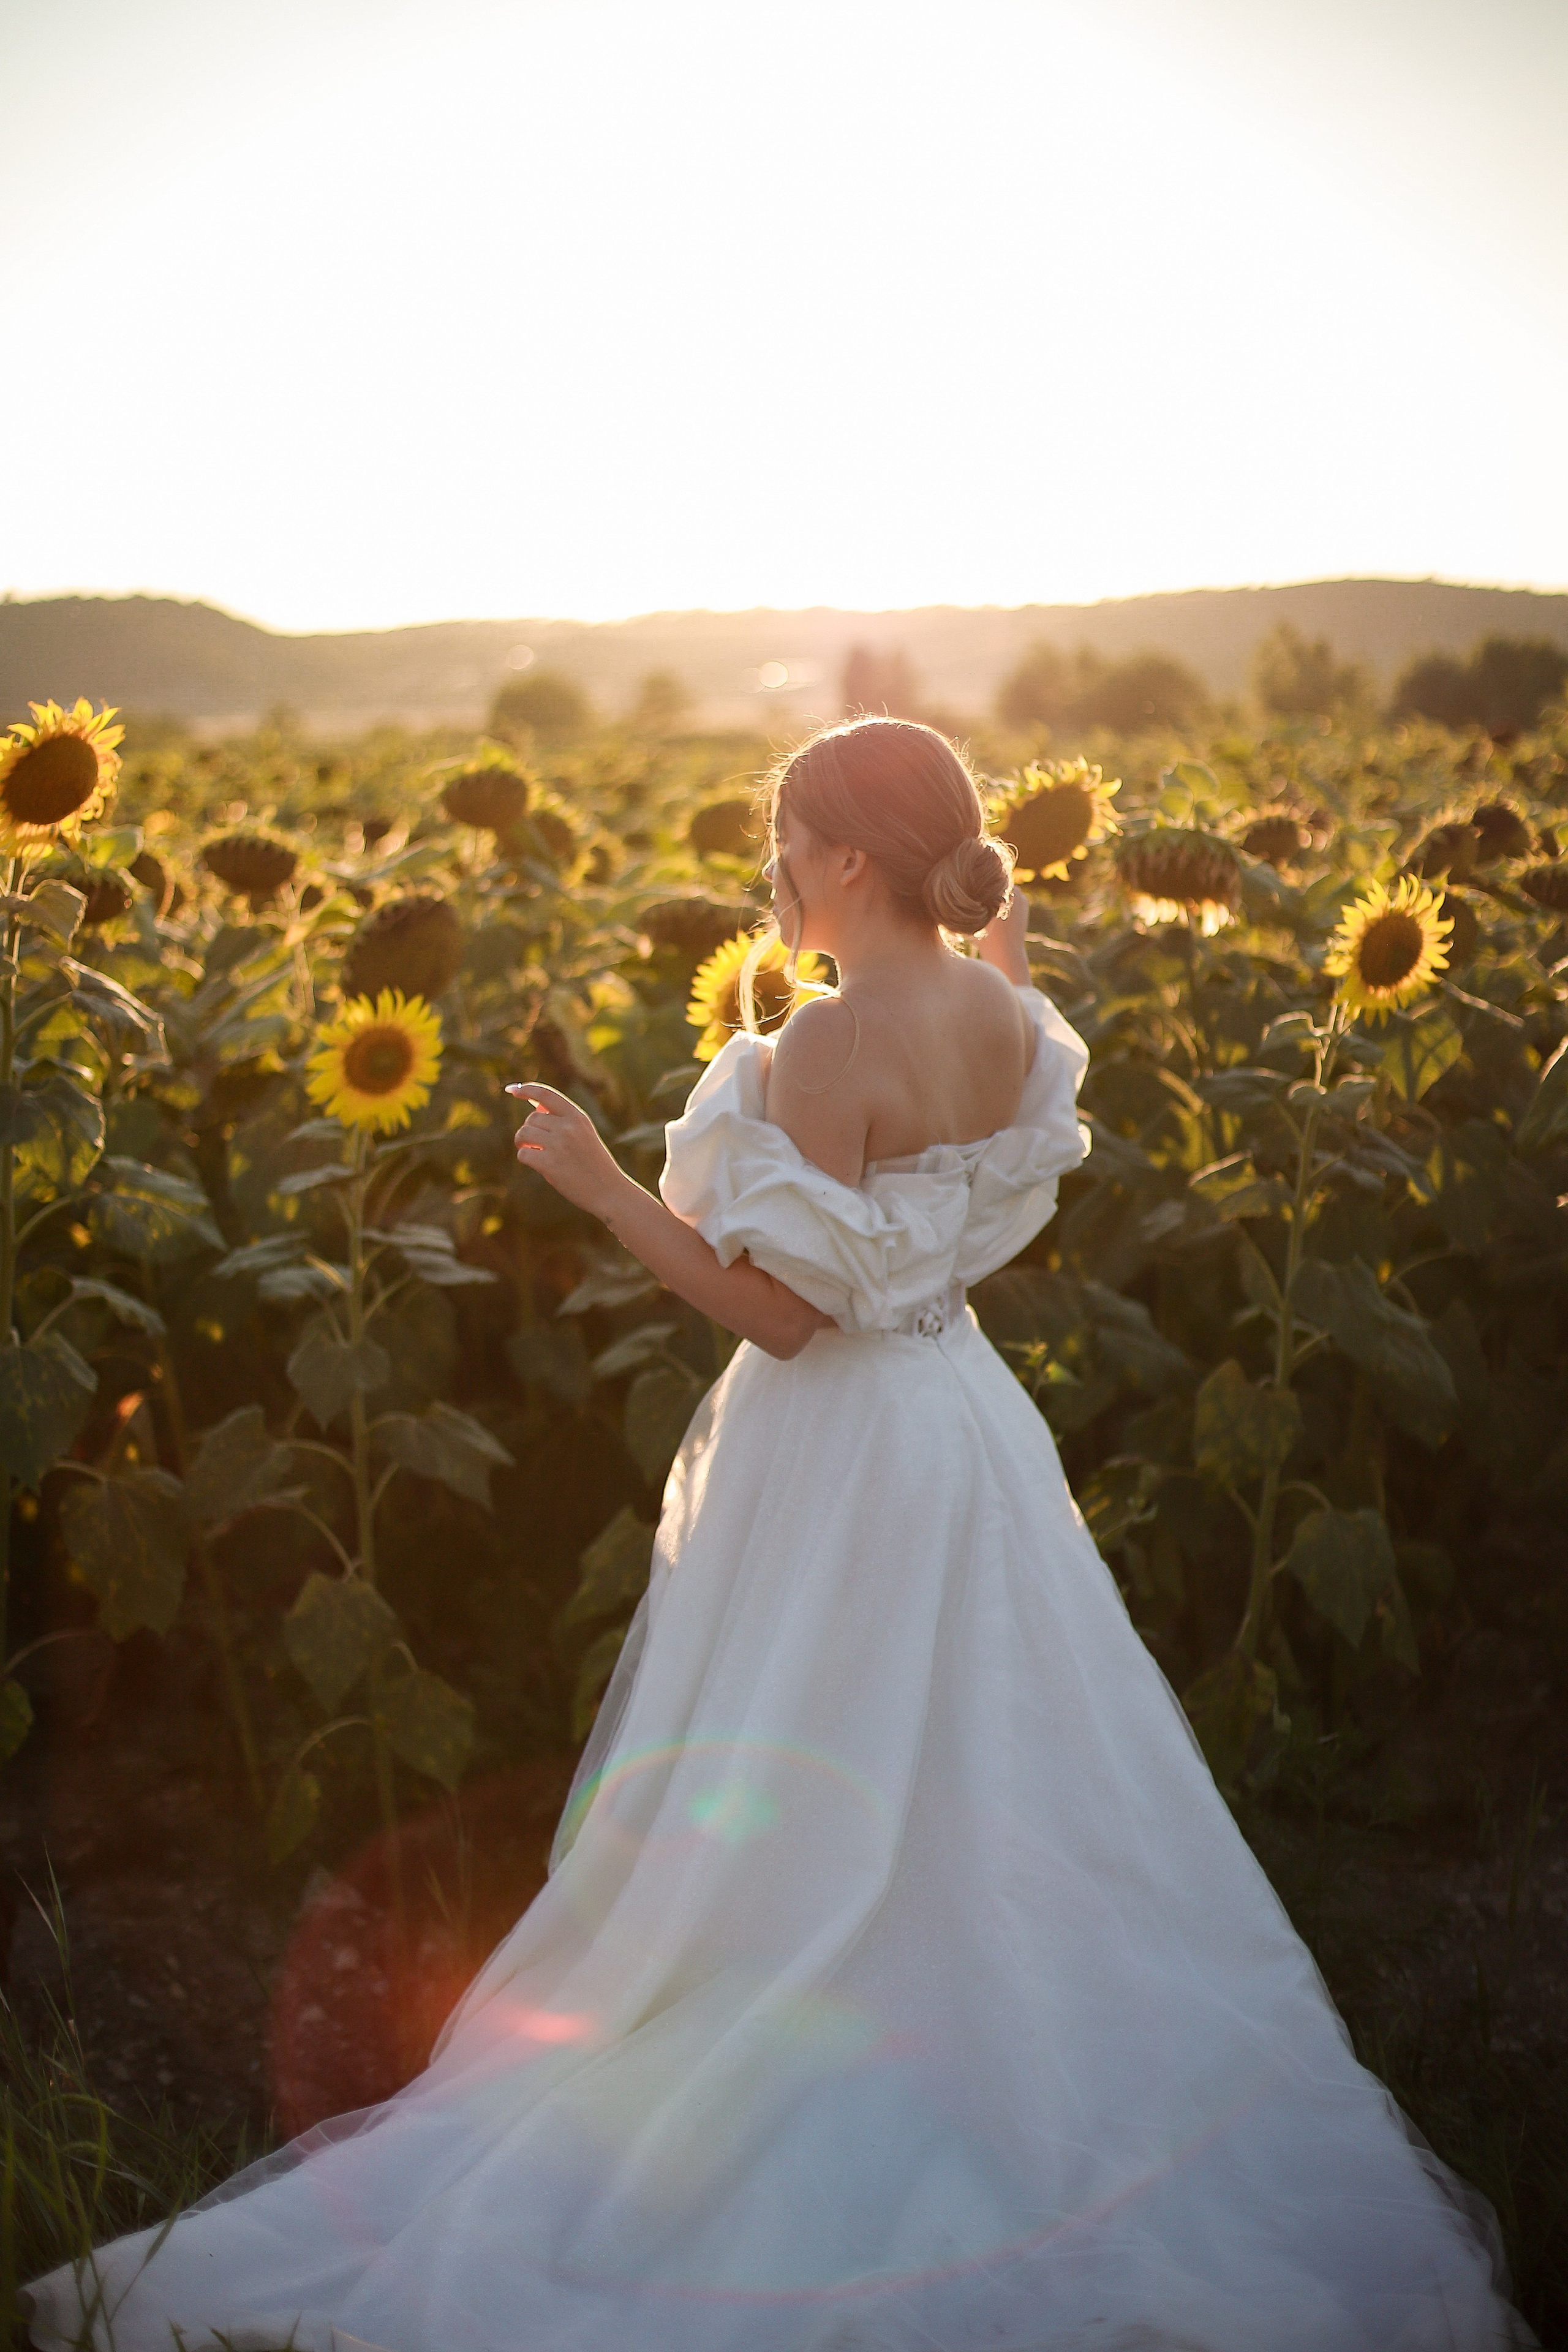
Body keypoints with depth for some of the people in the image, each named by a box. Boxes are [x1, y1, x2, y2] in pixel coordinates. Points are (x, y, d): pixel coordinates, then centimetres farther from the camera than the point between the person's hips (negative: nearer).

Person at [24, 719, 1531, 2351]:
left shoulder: (828, 1049, -24)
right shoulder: (1008, 1019, 0)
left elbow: (784, 1313, -23)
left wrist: (601, 1187, -17)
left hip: (839, 1453, -8)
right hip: (968, 1421, 8)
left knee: (795, 1838, 6)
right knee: (983, 1805, 19)